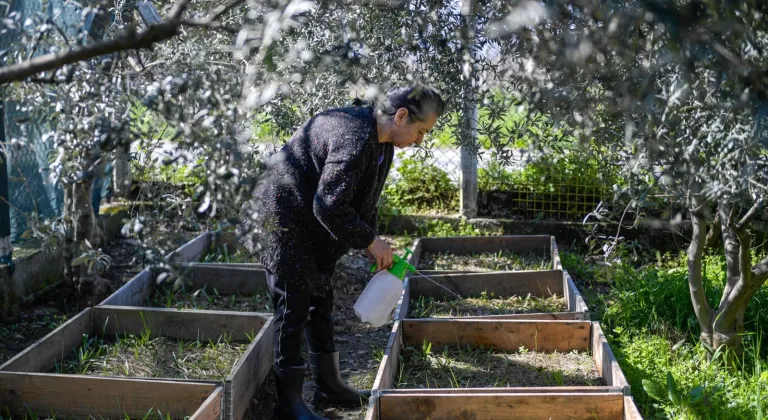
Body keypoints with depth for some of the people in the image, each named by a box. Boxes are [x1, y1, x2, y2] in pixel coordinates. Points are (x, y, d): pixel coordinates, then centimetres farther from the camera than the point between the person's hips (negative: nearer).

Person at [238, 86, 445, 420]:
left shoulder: (381, 141, 3)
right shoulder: (353, 138, -29)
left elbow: (364, 199, 12)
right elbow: (330, 205, -30)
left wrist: (370, 242, 1)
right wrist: (370, 240, -22)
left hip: (313, 225, 10)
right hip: (282, 220, -10)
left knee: (320, 299, 15)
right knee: (293, 304, -8)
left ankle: (328, 386, 27)